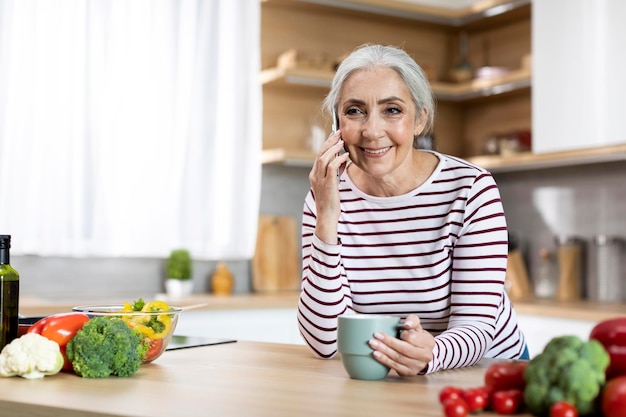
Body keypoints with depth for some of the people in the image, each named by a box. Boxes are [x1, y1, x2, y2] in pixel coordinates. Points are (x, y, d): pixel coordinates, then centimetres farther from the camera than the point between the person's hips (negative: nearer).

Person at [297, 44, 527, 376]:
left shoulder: (471, 189, -15)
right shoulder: (328, 197, -8)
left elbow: (476, 327, -17)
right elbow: (323, 343, -16)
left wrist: (431, 354, -38)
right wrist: (326, 220, -25)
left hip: (485, 366, 0)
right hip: (384, 376, 1)